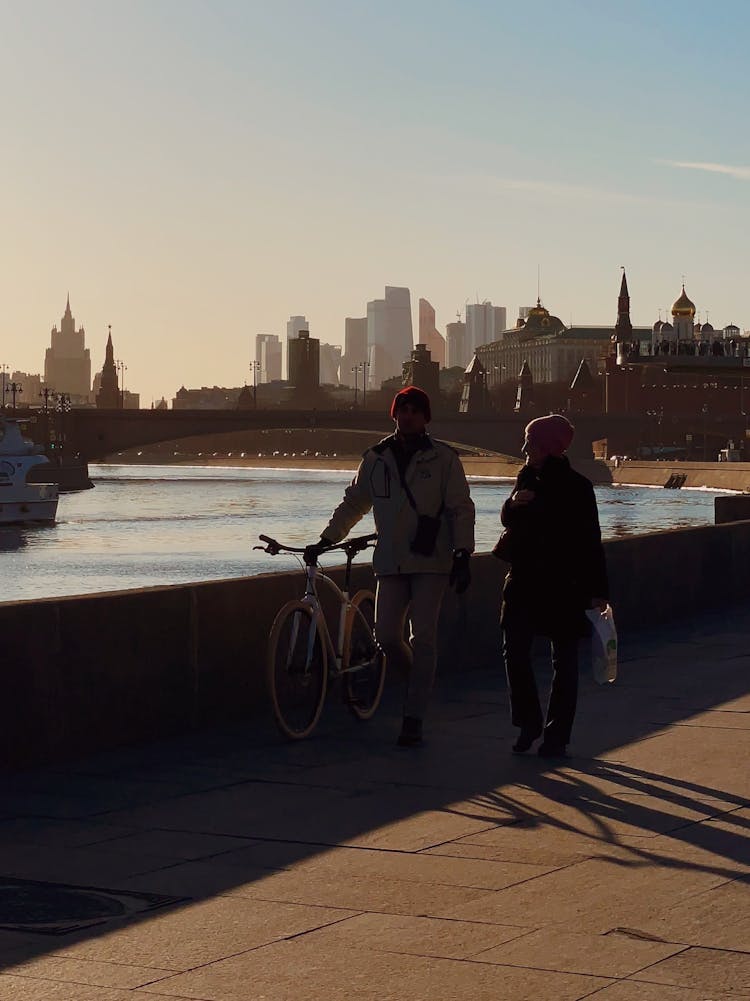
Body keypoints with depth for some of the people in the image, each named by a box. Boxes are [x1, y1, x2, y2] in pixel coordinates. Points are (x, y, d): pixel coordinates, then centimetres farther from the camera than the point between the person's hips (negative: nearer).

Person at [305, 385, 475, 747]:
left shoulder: (443, 458, 1)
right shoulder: (375, 459, 10)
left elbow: (461, 509, 0)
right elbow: (353, 503, 20)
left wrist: (463, 554, -9)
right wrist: (325, 540, 15)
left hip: (432, 560, -3)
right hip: (391, 561, 3)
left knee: (423, 637, -7)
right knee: (386, 637, -4)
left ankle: (413, 718, -1)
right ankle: (417, 678, 27)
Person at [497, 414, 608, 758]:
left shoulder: (576, 487, -8)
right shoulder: (528, 477, 7)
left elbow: (591, 541, -8)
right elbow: (508, 520, 14)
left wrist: (596, 590, -10)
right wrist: (513, 504, -10)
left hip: (564, 584, -5)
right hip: (524, 579, 5)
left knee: (564, 659, 3)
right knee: (514, 650, -2)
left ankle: (557, 734, 9)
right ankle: (529, 723, 13)